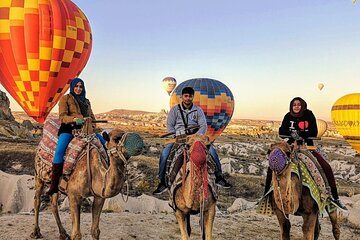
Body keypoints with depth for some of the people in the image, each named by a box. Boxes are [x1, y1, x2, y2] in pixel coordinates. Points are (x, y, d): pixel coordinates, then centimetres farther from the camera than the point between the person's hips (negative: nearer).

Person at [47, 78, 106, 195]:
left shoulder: (86, 101, 23)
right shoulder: (65, 98, 7)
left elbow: (92, 117, 27)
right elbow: (62, 116, -5)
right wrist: (75, 119, -23)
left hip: (84, 129, 6)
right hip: (68, 128, -6)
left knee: (103, 141, -6)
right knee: (59, 151, -30)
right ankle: (54, 185, -26)